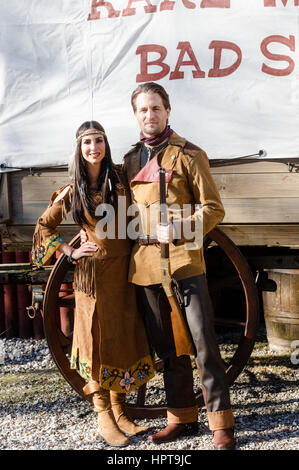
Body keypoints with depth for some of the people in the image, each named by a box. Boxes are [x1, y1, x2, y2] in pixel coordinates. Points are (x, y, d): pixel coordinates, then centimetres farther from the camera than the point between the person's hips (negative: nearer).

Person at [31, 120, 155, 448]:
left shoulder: (120, 180, 4)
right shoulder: (73, 191, 0)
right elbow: (44, 227, 9)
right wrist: (70, 252, -1)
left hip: (124, 270, 3)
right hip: (92, 270, -3)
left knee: (123, 337, 8)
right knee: (97, 338, 3)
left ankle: (119, 411, 22)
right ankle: (104, 416, 14)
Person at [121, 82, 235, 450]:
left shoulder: (188, 154, 0)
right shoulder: (130, 160, 15)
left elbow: (213, 208, -4)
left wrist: (178, 229, -17)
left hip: (183, 258, -5)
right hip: (144, 263, 5)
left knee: (202, 342, -5)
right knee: (168, 347, 12)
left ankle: (221, 424, 6)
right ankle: (182, 417, 24)